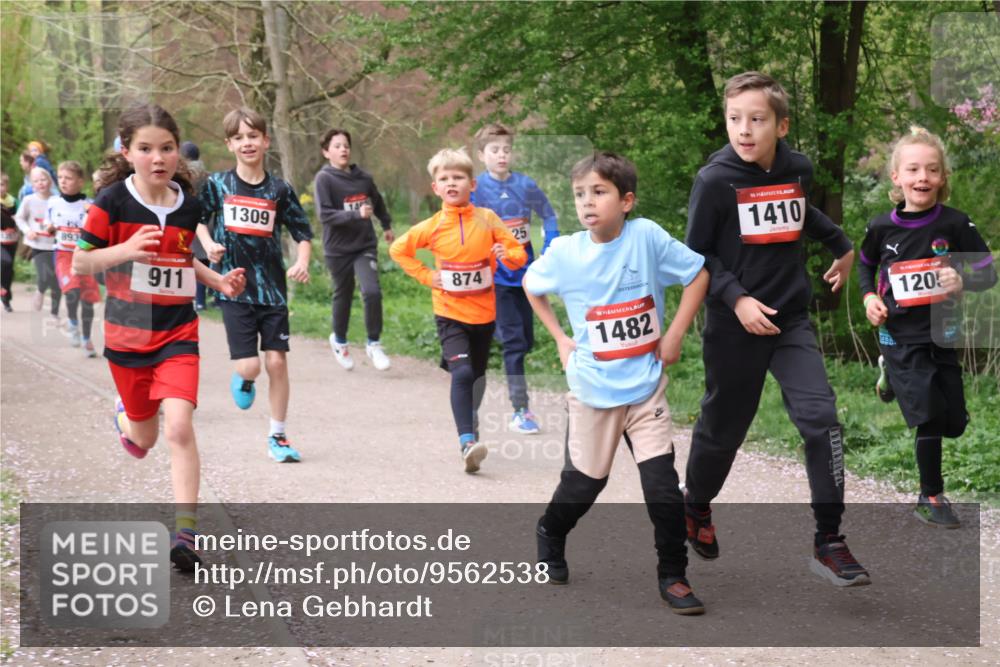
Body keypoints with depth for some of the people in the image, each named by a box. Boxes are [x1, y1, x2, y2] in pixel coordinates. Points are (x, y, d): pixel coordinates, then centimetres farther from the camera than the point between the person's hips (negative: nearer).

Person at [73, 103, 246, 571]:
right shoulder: (112, 202, -11)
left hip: (178, 333, 1)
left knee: (179, 426, -18)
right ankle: (124, 413, 52)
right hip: (127, 335, -1)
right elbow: (79, 262, -9)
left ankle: (186, 531, -13)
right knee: (143, 439, 14)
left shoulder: (189, 207, 1)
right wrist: (127, 249, -26)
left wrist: (218, 281, 4)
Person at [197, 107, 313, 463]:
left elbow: (302, 233, 7)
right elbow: (199, 220, 15)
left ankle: (277, 436, 13)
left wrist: (302, 262, -11)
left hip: (272, 289, 1)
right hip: (235, 288, -1)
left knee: (277, 361, -1)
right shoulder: (217, 184, 1)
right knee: (249, 366, -9)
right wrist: (209, 244, -4)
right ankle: (241, 380, 30)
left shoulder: (279, 190, 2)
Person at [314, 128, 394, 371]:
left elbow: (378, 202, 20)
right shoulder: (324, 178, -11)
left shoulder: (363, 177, 1)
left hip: (365, 246, 2)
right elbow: (324, 214, -19)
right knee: (342, 295, 11)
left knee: (372, 291, -14)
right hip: (338, 249, -2)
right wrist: (356, 215, -29)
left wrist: (387, 226, 32)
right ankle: (339, 341, 37)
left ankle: (373, 344, 5)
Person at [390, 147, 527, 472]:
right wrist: (426, 276, -3)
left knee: (477, 374, 18)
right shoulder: (432, 227, -6)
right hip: (450, 314, -2)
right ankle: (467, 442, -26)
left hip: (484, 313, 2)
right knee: (461, 373, -22)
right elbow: (398, 250, 7)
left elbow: (519, 252, -1)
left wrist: (508, 256, -24)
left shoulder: (487, 219, -5)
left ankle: (471, 420, 46)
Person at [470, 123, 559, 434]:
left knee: (526, 340, 12)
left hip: (525, 273, 4)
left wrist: (549, 252, 3)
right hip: (496, 277, -4)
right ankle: (520, 412, 0)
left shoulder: (525, 185, -2)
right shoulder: (476, 189, -9)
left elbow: (548, 215, 11)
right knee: (513, 341, -6)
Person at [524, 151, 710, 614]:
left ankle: (673, 576, 9)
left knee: (664, 488, -6)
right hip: (592, 391, 1)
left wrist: (674, 335, -8)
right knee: (583, 484, 13)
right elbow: (531, 285, 12)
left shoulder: (646, 236, -13)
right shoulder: (564, 253, -8)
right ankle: (549, 537, 42)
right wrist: (559, 338, 4)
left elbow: (698, 273, -5)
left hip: (646, 387, -1)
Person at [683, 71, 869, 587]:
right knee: (723, 427, 11)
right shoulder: (714, 180, -14)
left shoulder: (798, 168, -1)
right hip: (734, 327, -3)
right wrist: (736, 298, -20)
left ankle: (828, 543, -4)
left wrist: (841, 245, 33)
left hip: (791, 321, 3)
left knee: (821, 418, -12)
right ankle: (696, 507, 41)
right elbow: (696, 254, -8)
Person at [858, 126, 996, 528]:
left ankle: (894, 377, 41)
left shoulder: (955, 224, -10)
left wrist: (963, 280, -25)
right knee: (930, 417, -10)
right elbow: (866, 264, 15)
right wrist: (869, 297, -2)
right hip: (900, 334, -2)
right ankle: (930, 498, 9)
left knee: (954, 423, 13)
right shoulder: (881, 228, -6)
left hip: (942, 333, 2)